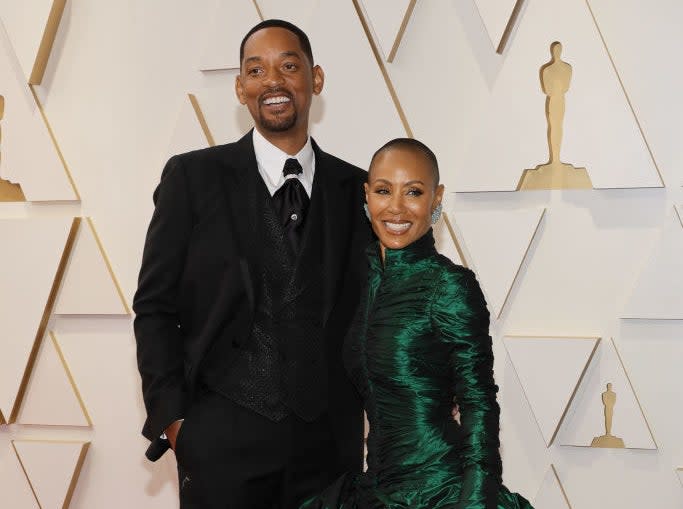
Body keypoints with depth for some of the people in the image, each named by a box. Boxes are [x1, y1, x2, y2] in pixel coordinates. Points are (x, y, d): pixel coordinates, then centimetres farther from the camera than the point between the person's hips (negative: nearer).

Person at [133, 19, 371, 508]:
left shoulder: (357, 189, 6)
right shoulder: (193, 177, 0)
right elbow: (155, 306, 1)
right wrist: (172, 418, -7)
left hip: (331, 443, 2)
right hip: (222, 440, -2)